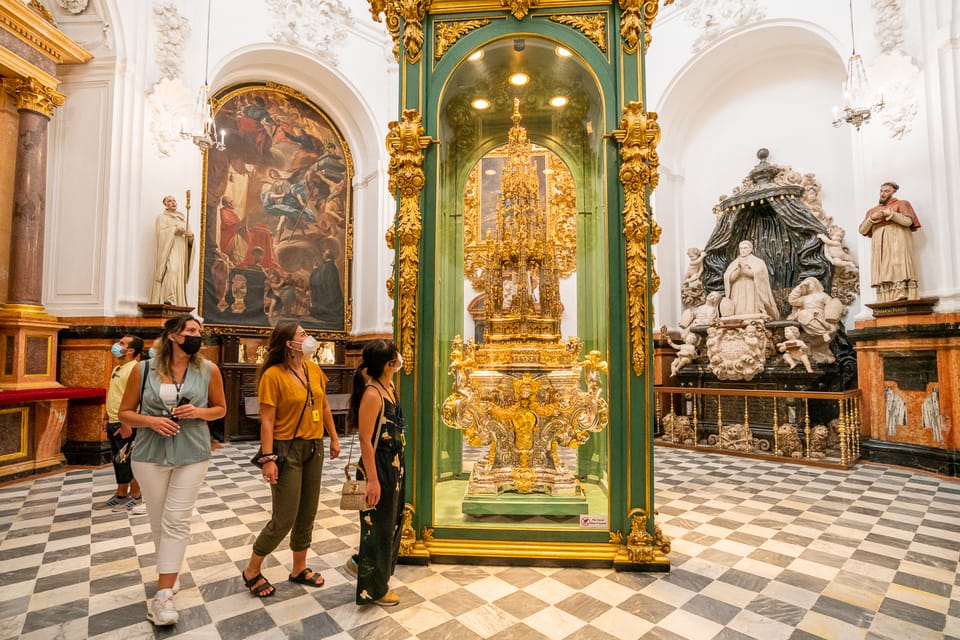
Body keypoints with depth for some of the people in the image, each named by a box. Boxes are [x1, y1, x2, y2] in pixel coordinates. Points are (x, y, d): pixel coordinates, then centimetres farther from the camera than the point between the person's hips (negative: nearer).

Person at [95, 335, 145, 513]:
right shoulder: (117, 368, 14)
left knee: (127, 461, 1)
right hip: (113, 423, 9)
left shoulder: (134, 369, -17)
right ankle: (121, 495, 27)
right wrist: (107, 418, 18)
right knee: (118, 461, 16)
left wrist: (126, 424, -25)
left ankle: (136, 497, 13)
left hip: (125, 424, -9)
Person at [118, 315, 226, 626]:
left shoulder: (208, 370, -3)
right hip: (150, 455, 1)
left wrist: (199, 412, -13)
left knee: (176, 522, -1)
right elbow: (125, 413, 4)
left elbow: (220, 408, 7)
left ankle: (163, 595, 7)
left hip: (192, 455, -1)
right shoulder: (143, 370, -4)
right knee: (159, 522, 15)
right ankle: (170, 573, 38)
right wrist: (151, 420, -16)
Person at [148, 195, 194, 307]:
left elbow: (188, 238, 17)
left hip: (181, 252, 5)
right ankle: (169, 299, -33)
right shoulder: (162, 217, 12)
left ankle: (178, 302, -9)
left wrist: (190, 234, -5)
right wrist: (175, 230, -16)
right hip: (169, 250, -5)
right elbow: (161, 232, -4)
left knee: (179, 275, -5)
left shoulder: (183, 219, 25)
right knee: (170, 270, -24)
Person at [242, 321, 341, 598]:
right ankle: (251, 571, 25)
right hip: (287, 450, -6)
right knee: (284, 519, 0)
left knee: (307, 514, 15)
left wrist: (333, 438, 14)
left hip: (314, 448, 6)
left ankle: (299, 569, 33)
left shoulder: (313, 368, 4)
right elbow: (267, 420, -15)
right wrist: (268, 458, -18)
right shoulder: (273, 375, -14)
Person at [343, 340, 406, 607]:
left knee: (392, 522, 22)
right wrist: (372, 479, -21)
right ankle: (374, 589, 29)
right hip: (379, 466, -9)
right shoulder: (372, 394, -24)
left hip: (394, 465, 9)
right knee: (378, 525, 8)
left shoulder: (389, 387, 3)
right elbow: (365, 440, -22)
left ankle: (360, 563, 44)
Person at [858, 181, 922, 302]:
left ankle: (902, 298, -29)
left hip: (898, 241, -3)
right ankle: (886, 301, -19)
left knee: (899, 268, -19)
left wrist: (890, 213, -8)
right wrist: (872, 218, -2)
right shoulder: (872, 210, 26)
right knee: (883, 271, -10)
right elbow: (862, 230, 14)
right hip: (880, 244, 3)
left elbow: (908, 221, 0)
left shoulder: (901, 204, 17)